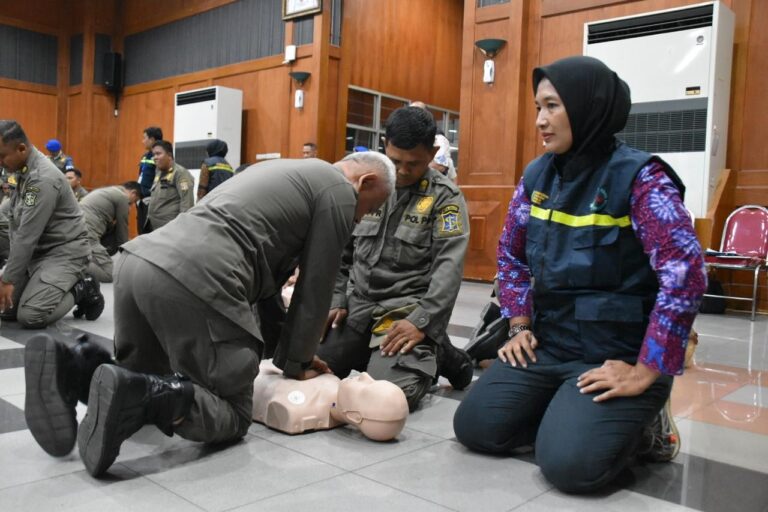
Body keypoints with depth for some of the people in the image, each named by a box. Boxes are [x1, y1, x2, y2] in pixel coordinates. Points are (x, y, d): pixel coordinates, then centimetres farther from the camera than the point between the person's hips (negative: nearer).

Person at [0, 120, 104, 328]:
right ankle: (67, 287, 15)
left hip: (64, 252, -9)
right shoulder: (23, 170, 7)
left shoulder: (43, 179, -23)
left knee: (29, 316, -21)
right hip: (37, 251, 9)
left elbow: (28, 235, -23)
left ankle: (82, 290, 0)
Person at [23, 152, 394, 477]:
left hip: (138, 260, 9)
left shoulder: (287, 171, 33)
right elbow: (314, 289, 6)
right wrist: (296, 362, 19)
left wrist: (281, 349, 34)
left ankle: (73, 367, 1)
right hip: (194, 281, -9)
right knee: (233, 417, 4)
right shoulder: (338, 190, 7)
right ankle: (138, 396, -20)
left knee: (144, 382, 28)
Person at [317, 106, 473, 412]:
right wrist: (337, 300, 6)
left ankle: (435, 354, 7)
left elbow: (449, 267, -13)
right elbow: (344, 252, 15)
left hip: (407, 312, -5)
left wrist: (422, 322, -21)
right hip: (357, 308, 6)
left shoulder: (445, 197, -4)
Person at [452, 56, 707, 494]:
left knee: (570, 462, -22)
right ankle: (568, 414, 16)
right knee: (474, 427, -5)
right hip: (548, 344, 6)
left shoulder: (640, 178, -15)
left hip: (615, 355, -6)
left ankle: (642, 424, 8)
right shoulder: (537, 176, 4)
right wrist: (520, 327, 6)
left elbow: (686, 274, -21)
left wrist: (645, 372, -21)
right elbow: (511, 253, 16)